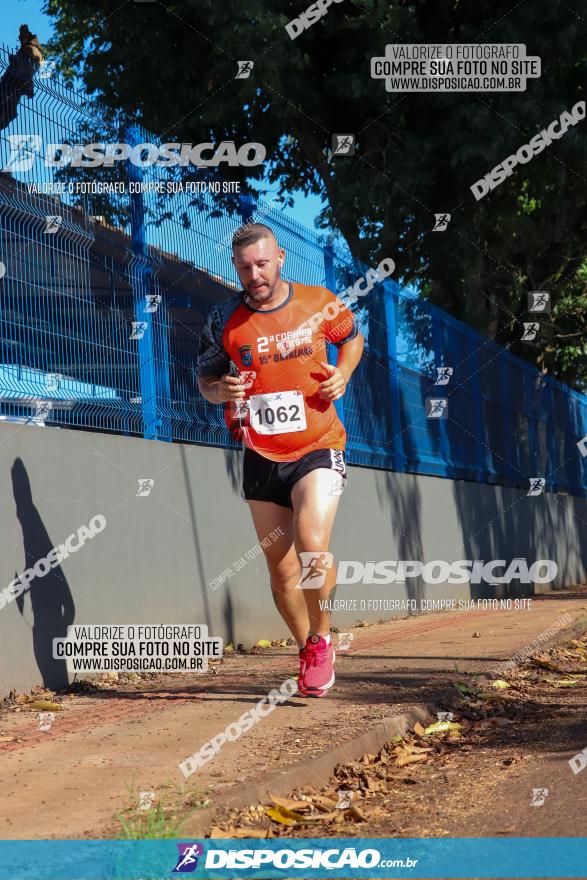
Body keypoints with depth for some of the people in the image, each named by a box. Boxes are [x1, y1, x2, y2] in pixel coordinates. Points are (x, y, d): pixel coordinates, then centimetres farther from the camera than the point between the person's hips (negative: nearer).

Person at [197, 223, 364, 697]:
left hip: (318, 448, -2)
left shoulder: (319, 302, -4)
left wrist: (342, 373, -4)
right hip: (261, 458, 2)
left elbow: (352, 335, 15)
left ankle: (321, 640, 2)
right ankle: (309, 654, 28)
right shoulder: (224, 319, -3)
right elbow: (205, 376, 8)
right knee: (282, 569, 7)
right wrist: (220, 389, -15)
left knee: (313, 548, -22)